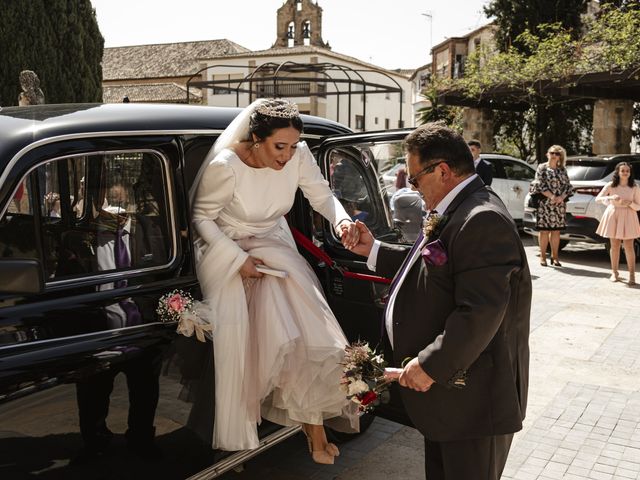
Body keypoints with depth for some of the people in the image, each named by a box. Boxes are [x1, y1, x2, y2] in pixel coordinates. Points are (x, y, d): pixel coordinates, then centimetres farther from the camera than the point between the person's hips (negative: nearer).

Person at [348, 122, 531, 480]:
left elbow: (480, 313, -29)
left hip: (473, 400, -10)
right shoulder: (458, 213, 9)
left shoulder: (483, 221, -24)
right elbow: (431, 269, 18)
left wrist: (430, 364, -23)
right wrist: (373, 251, 16)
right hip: (448, 385, 10)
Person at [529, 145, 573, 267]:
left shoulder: (562, 170, 14)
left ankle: (555, 256, 12)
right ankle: (543, 256, 4)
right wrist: (551, 196, -15)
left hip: (559, 204, 3)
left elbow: (567, 185, 10)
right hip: (544, 204, -3)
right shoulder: (542, 168, 4)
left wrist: (561, 197, -9)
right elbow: (540, 185, -5)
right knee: (544, 230, -4)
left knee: (556, 230, 4)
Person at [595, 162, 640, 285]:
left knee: (628, 246, -5)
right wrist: (610, 198, -23)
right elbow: (598, 199, -7)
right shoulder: (610, 186, -3)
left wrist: (630, 203, -20)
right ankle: (614, 272, 19)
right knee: (615, 246, 7)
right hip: (613, 216, 1)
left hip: (628, 217, 0)